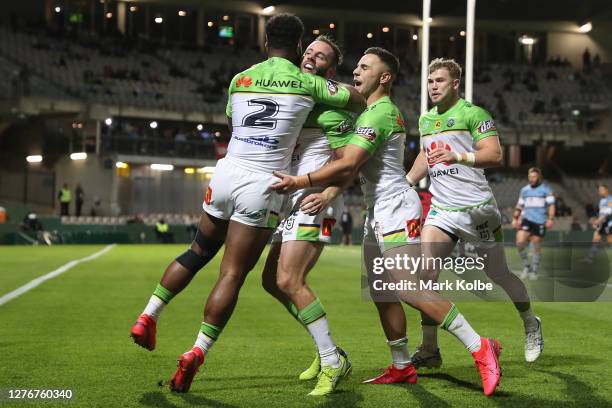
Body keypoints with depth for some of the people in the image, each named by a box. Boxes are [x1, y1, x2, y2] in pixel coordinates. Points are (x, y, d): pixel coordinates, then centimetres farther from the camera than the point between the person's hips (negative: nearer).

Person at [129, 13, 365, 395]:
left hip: (227, 173, 4)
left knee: (199, 252, 24)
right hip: (262, 185, -4)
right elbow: (360, 101, 7)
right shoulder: (308, 83, -2)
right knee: (233, 275, -2)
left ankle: (149, 316, 24)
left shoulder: (239, 80, 9)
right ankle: (197, 353, -7)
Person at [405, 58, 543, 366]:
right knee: (426, 274, -11)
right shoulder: (425, 119, 14)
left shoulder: (472, 113, -7)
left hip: (477, 207, -5)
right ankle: (429, 350, -4)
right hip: (441, 209, 5)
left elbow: (494, 155, -17)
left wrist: (458, 157, -32)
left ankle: (530, 324, 33)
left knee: (499, 275, 5)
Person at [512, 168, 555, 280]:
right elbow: (519, 206, 19)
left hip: (540, 222, -3)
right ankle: (526, 266, 5)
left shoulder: (546, 189, 0)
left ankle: (534, 271, 15)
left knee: (536, 247, 1)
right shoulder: (524, 190, 14)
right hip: (527, 220, 3)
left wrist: (550, 219, -17)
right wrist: (515, 219, 10)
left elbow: (551, 205, -5)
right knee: (520, 242, -13)